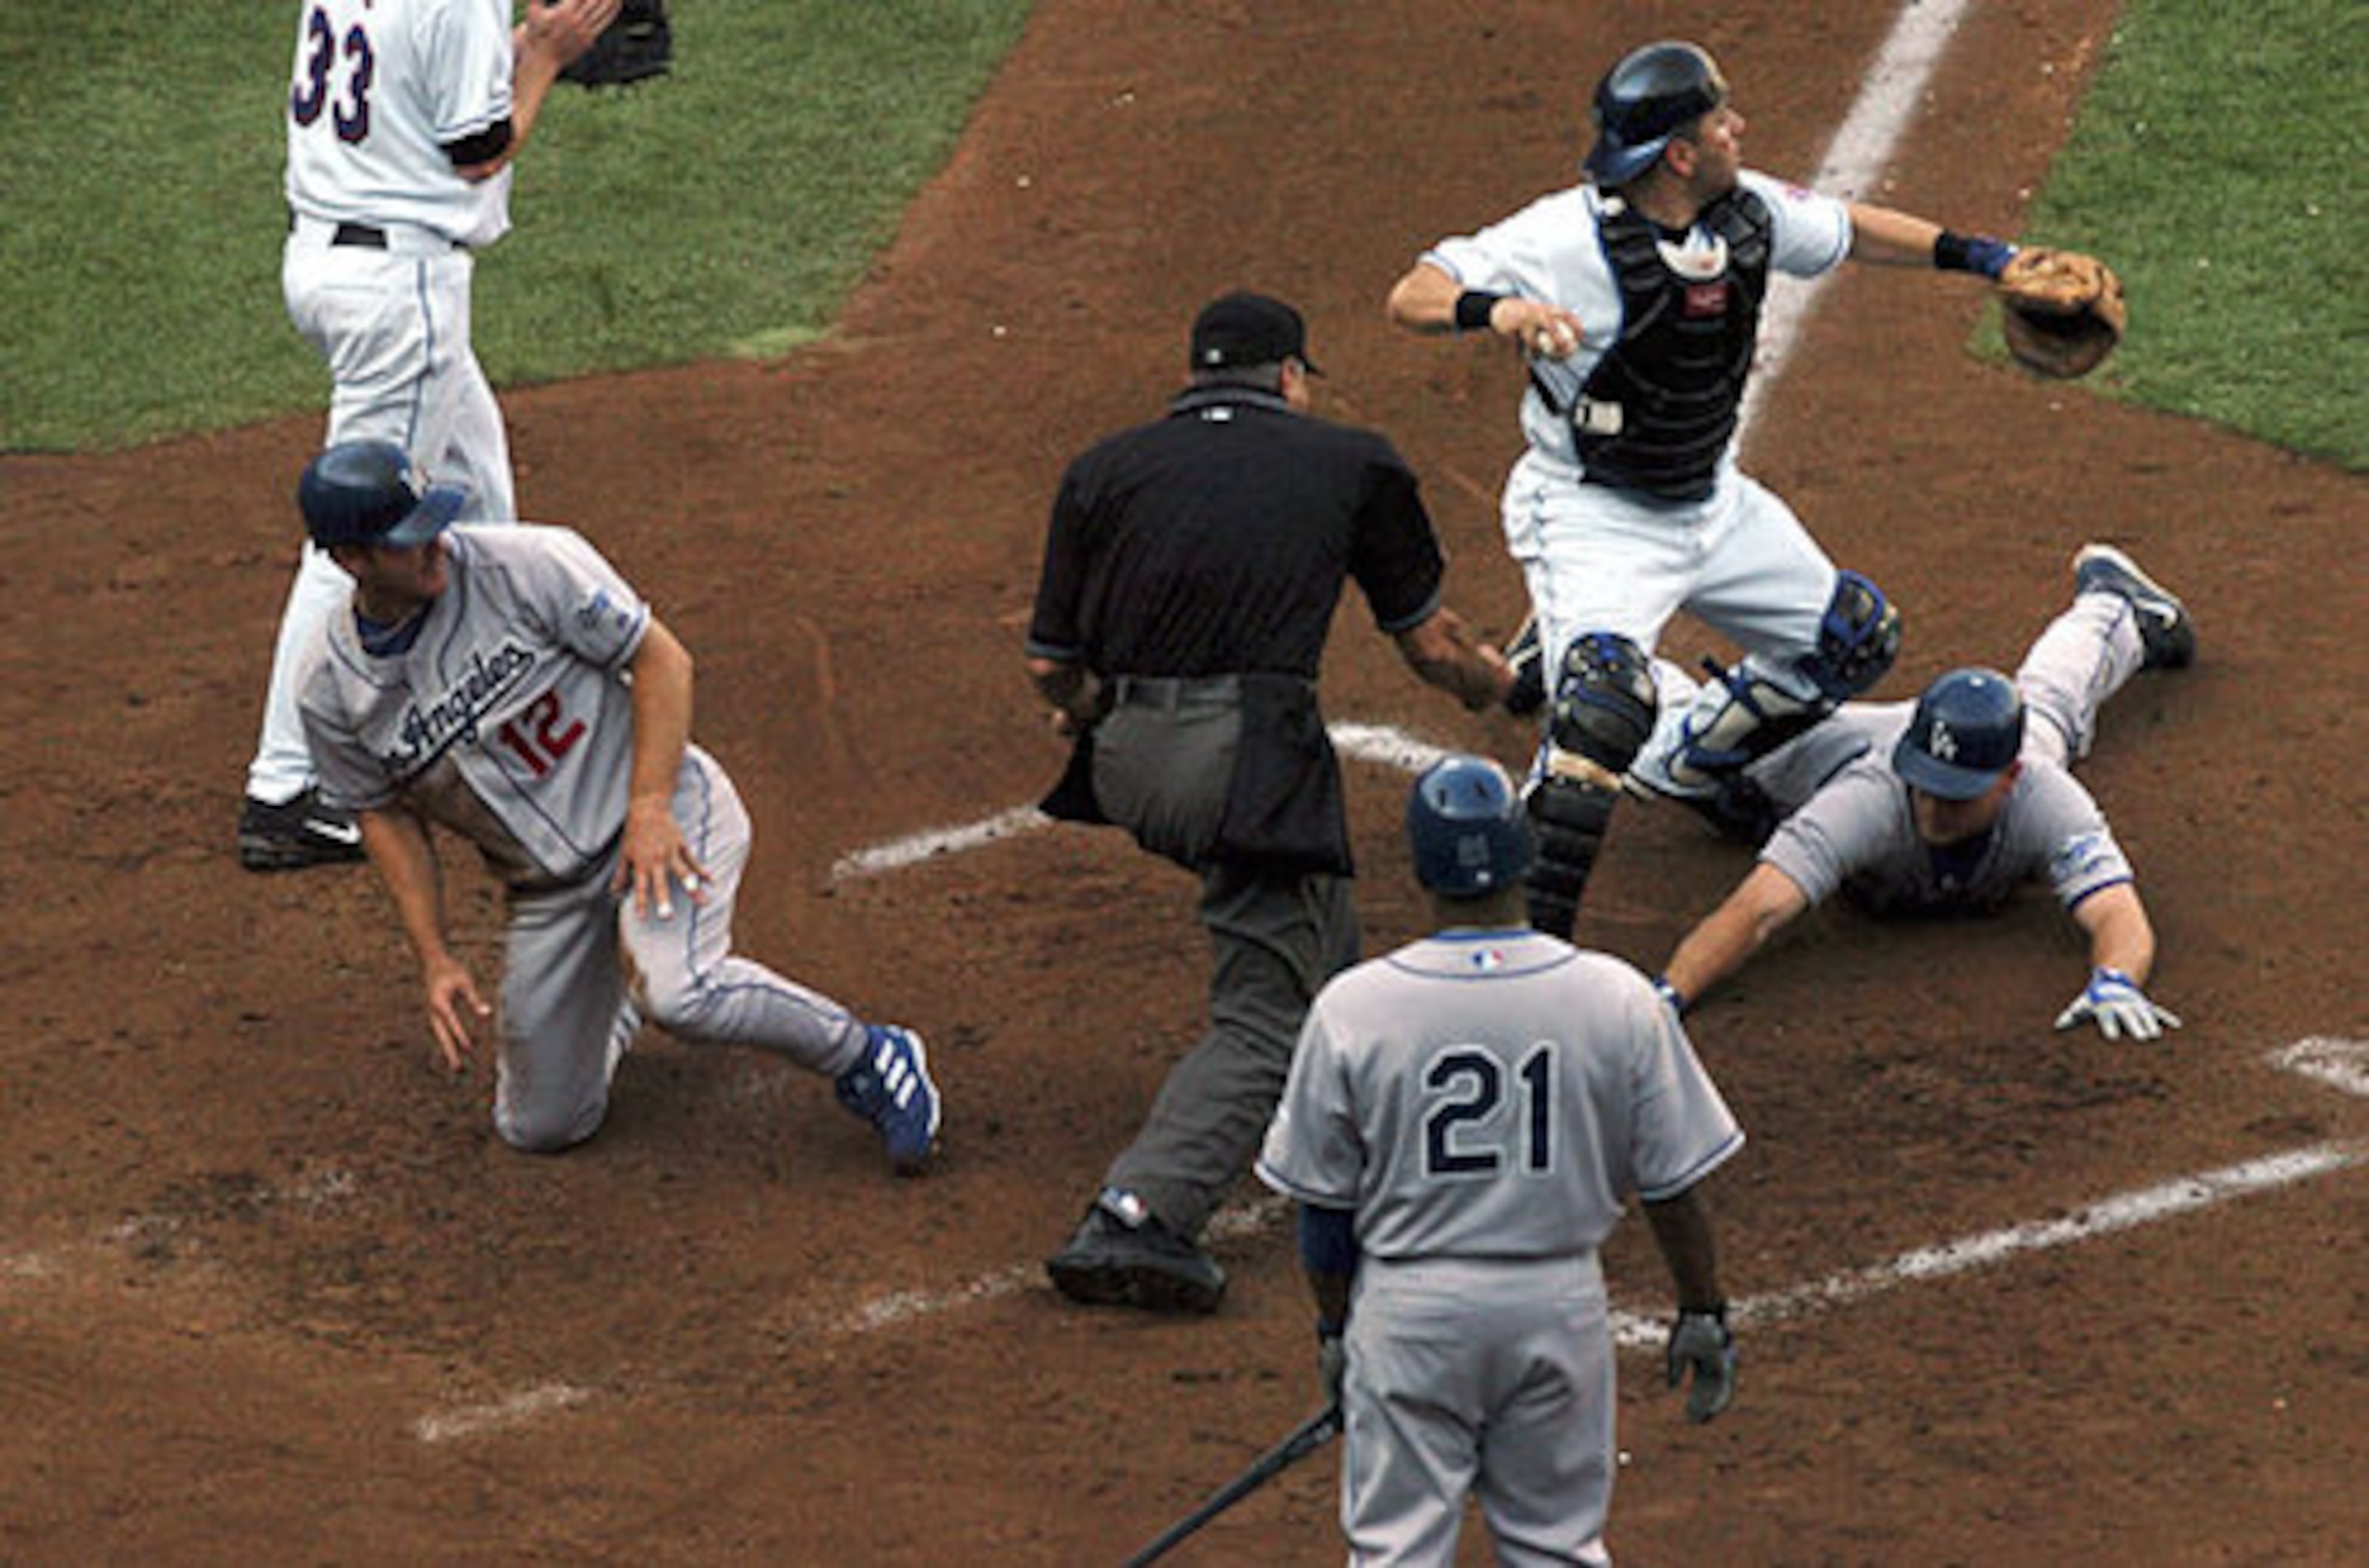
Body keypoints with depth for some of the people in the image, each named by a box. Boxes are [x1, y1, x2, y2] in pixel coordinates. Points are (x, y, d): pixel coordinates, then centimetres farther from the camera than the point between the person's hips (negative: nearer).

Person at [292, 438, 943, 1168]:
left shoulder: (528, 566, -18)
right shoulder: (335, 698, -7)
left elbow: (660, 658, -13)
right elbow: (387, 815, 8)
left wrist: (649, 808, -23)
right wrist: (434, 960, -1)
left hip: (665, 811, -5)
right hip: (546, 888, 5)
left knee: (675, 992, -34)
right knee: (542, 1126, 6)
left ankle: (870, 1059, -12)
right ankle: (617, 995, 37)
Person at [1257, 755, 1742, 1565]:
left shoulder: (1350, 1009, -12)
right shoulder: (1617, 999, -10)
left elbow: (1324, 1204, -3)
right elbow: (1673, 1186, -3)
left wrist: (1335, 1326, 12)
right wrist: (1702, 1313, 10)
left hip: (1409, 1308, -1)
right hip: (1560, 1301, 1)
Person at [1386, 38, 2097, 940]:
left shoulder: (1749, 213, -6)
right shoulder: (1569, 238, -27)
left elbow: (1846, 230, 14)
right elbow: (1411, 298, -30)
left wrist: (1978, 256, 11)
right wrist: (1493, 310, -50)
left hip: (1714, 502, 8)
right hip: (1593, 518, -8)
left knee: (1855, 639, 15)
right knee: (1606, 704, -30)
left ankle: (1677, 771, 32)